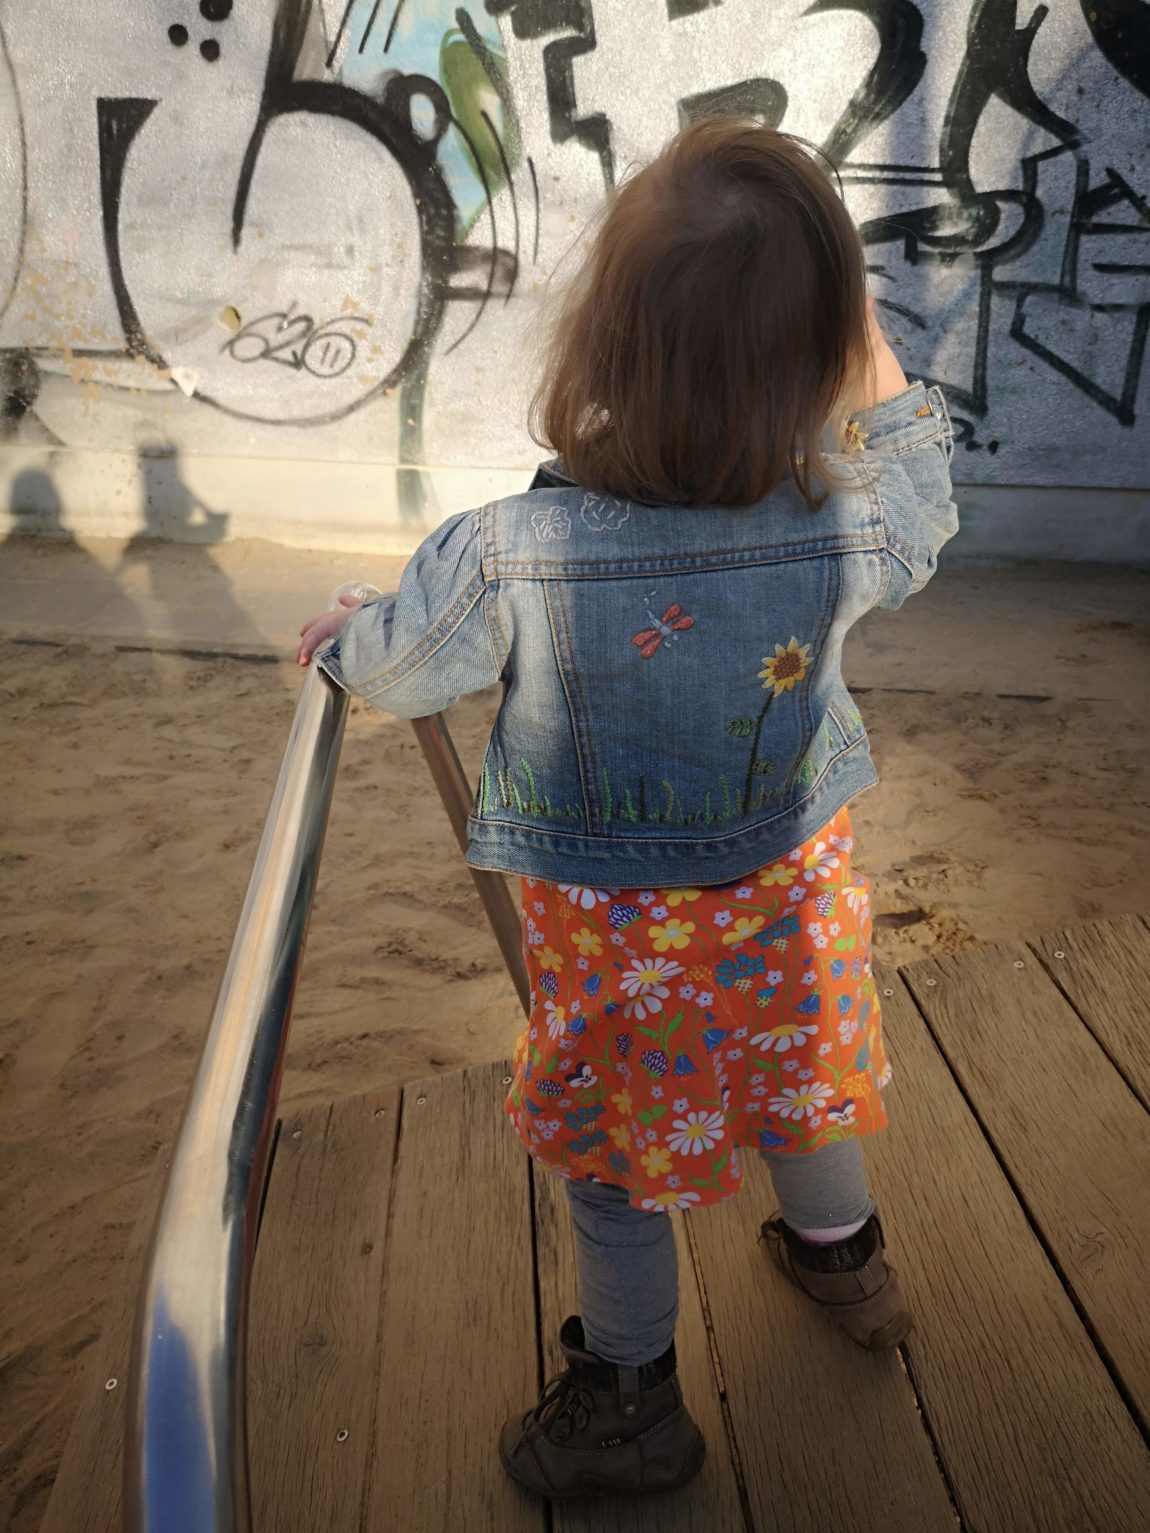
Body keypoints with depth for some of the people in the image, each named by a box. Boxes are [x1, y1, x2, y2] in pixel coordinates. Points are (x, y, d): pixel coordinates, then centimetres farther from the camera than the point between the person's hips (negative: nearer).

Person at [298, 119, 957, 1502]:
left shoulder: (500, 555, -30)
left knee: (614, 1148, 19)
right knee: (800, 1073, 29)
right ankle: (838, 1253, 59)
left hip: (608, 924, -2)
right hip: (788, 889, 3)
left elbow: (400, 671, -10)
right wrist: (872, 354, 3)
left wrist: (341, 637, 12)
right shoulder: (840, 534, -24)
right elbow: (920, 501, 2)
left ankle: (630, 1398, 41)